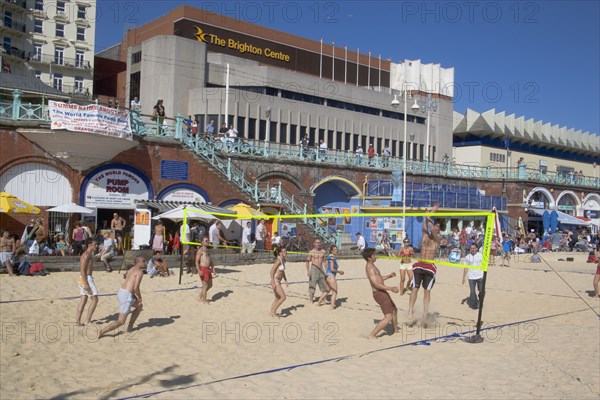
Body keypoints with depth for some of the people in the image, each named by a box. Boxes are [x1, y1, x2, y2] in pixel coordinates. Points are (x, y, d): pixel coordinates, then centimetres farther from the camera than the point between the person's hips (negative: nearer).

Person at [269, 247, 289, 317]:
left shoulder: (283, 260, 9)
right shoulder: (278, 260, -19)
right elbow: (272, 271, -22)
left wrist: (286, 280, 20)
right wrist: (273, 283, -27)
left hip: (278, 282, 10)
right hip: (275, 281, -10)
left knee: (278, 298, 17)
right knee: (283, 297, -10)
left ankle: (272, 312, 26)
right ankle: (273, 311, -1)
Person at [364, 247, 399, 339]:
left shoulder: (371, 266, 12)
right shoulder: (370, 268, -21)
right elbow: (376, 284, -27)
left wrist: (389, 276, 15)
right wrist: (391, 288, -32)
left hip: (382, 293, 11)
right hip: (379, 294, -11)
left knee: (394, 310, 25)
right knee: (388, 317, -13)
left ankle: (396, 331, 42)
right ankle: (372, 335, -10)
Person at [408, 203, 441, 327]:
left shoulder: (437, 240, 3)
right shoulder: (425, 236, 8)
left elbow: (434, 232, -16)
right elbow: (425, 227, -7)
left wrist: (430, 220, -22)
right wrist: (431, 212, -12)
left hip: (430, 268, -1)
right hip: (419, 266, 1)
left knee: (427, 291, -3)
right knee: (415, 288, -7)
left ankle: (425, 316, -4)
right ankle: (410, 311, -9)